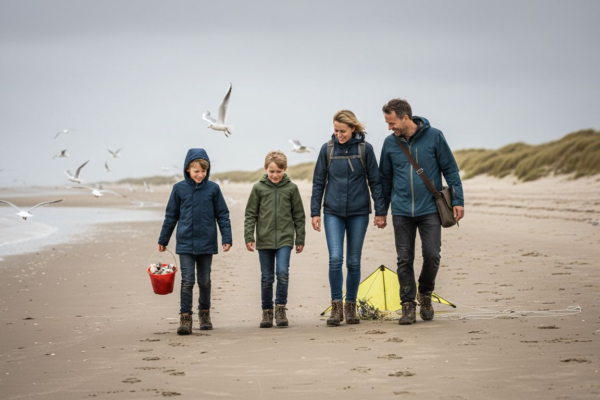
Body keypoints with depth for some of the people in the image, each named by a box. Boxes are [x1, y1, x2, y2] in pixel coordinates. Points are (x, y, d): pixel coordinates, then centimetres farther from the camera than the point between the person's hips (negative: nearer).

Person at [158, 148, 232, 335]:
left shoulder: (213, 188, -2)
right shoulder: (179, 188, -1)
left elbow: (222, 215, 3)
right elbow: (171, 216, 7)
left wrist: (227, 238, -4)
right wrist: (163, 240, 11)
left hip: (206, 243, 1)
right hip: (185, 243, -1)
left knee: (204, 281, 12)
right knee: (187, 281, -7)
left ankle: (204, 313, 29)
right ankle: (185, 318, -4)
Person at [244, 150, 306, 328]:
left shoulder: (291, 188, 2)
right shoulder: (258, 188, 2)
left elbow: (299, 215, 8)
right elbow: (251, 214, 5)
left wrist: (300, 239, 8)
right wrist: (249, 237, -2)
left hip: (285, 239, -1)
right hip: (264, 240, 1)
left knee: (283, 272, -15)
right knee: (267, 277, 6)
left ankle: (280, 308, -3)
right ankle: (267, 312, 16)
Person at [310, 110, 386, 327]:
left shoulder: (365, 149, -3)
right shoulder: (327, 149, 0)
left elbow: (374, 181, 2)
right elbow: (318, 182, 5)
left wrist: (380, 211, 0)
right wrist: (315, 212, 2)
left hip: (358, 212, 0)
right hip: (333, 212, 0)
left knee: (353, 261, 6)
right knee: (335, 258, -12)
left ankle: (351, 306, 17)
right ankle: (336, 306, -4)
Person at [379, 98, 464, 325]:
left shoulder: (433, 137, -5)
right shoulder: (390, 143, 3)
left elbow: (450, 169, 1)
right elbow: (385, 178, 14)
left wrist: (457, 201, -3)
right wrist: (381, 210, 16)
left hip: (429, 209, -2)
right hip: (401, 211, 2)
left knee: (432, 255, -7)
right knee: (404, 259, 1)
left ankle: (425, 293, 18)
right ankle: (408, 305, 10)